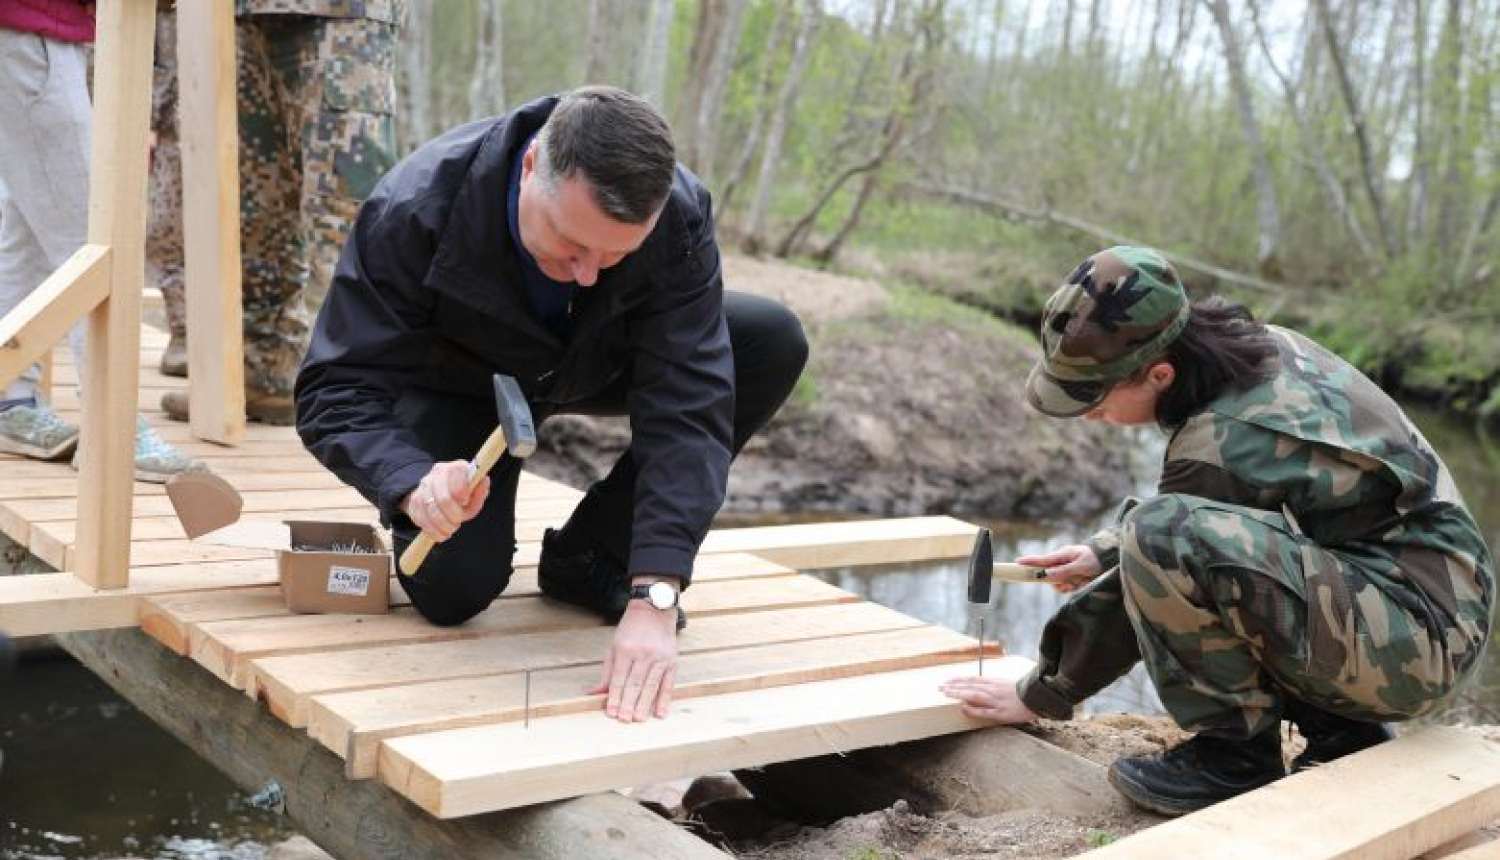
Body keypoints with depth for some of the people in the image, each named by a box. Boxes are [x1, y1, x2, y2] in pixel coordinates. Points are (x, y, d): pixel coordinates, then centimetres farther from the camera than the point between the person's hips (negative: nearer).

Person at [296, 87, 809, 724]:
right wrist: (415, 485, -54)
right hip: (458, 384, -3)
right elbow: (336, 389, -32)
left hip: (596, 363, 3)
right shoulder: (413, 210, -35)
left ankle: (588, 556, -7)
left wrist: (653, 598, -45)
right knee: (450, 590, -26)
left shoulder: (678, 218, -32)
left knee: (773, 343, -22)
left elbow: (686, 404, -36)